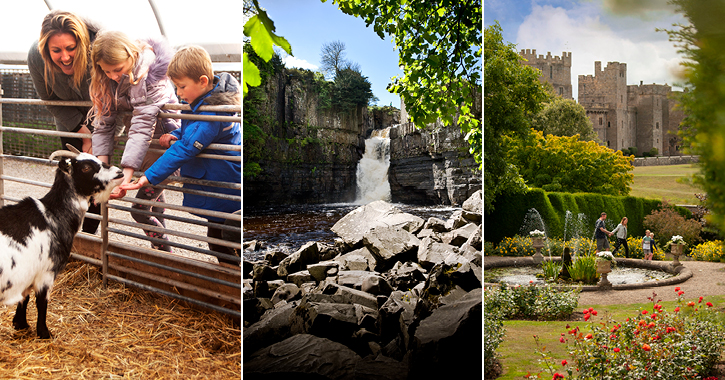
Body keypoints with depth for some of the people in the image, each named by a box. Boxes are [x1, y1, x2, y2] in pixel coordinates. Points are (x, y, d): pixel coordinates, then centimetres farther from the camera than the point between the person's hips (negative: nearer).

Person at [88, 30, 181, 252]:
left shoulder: (151, 75, -27)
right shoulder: (105, 80, -7)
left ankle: (165, 253, 11)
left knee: (140, 210, -8)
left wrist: (126, 174, -41)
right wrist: (102, 163, -26)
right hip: (138, 142, 7)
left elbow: (142, 125, -34)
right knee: (153, 206, 16)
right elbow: (103, 122, -11)